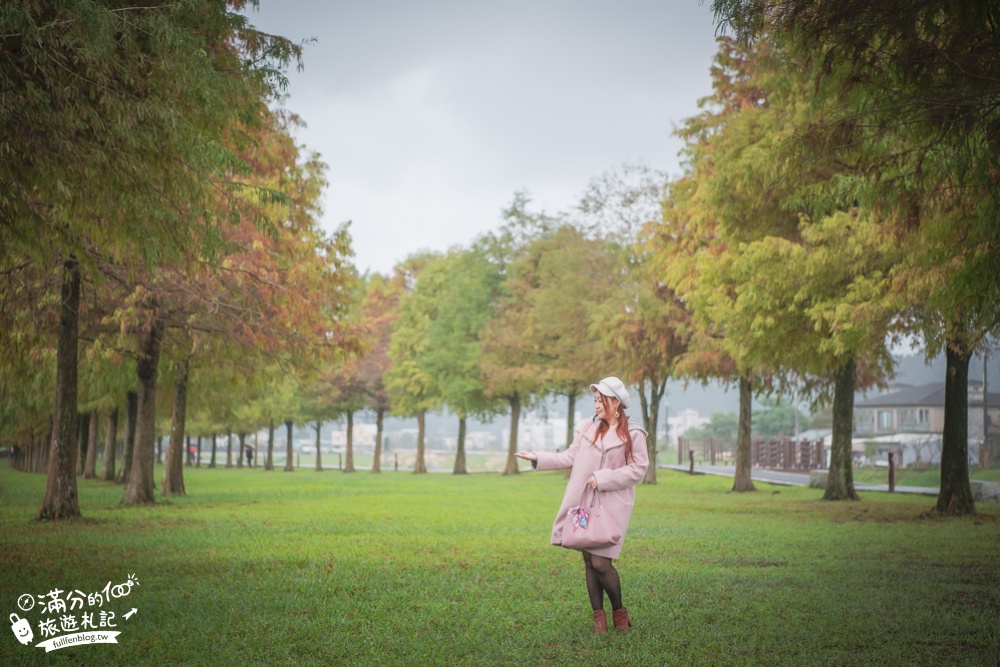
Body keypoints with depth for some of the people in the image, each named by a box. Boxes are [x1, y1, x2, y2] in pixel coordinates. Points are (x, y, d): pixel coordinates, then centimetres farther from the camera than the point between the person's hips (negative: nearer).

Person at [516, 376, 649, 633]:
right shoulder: (588, 427, 8)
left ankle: (619, 612, 11)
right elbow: (570, 457, 9)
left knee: (600, 562, -11)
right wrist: (538, 458, 2)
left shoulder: (632, 434, -3)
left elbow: (638, 468, -7)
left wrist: (603, 477, -12)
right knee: (588, 561, 4)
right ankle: (599, 617, 13)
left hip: (612, 504, -4)